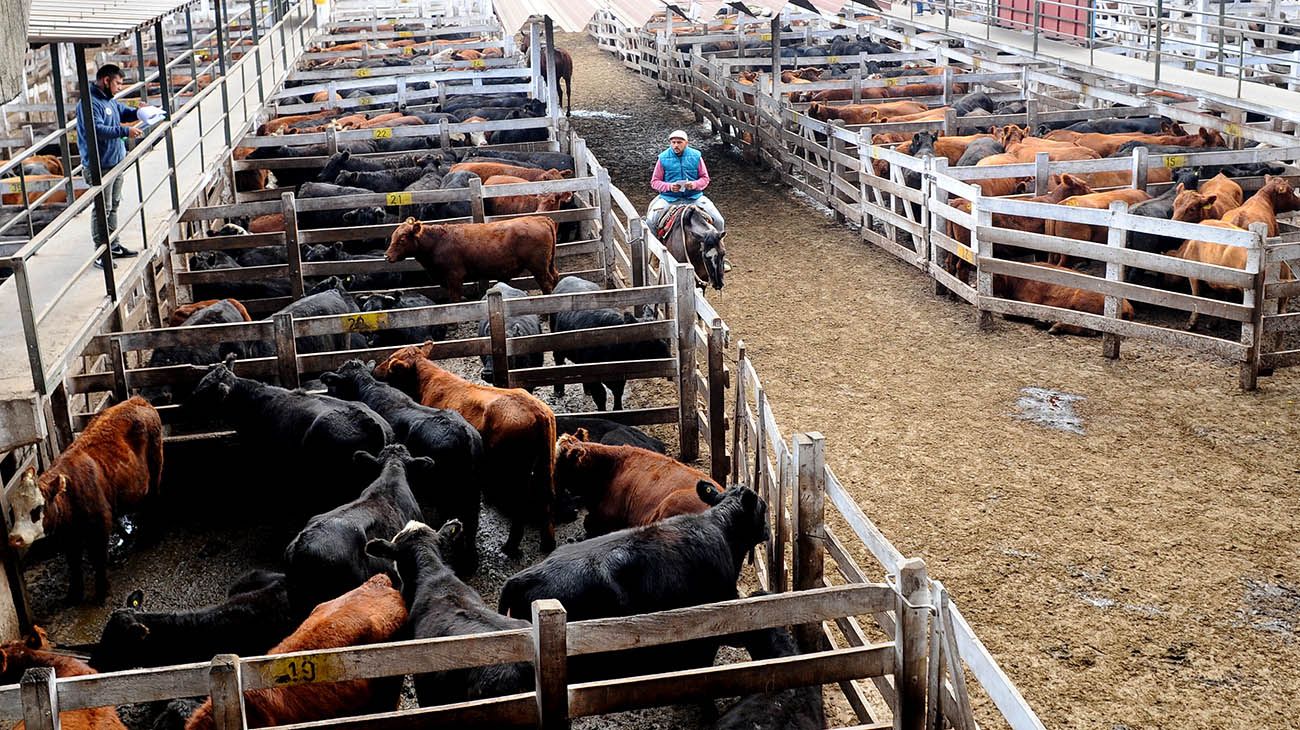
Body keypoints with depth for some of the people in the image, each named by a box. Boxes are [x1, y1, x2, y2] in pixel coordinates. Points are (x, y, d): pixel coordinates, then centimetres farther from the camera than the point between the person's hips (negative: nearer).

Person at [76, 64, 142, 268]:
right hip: (100, 166, -10)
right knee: (102, 210, -6)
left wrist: (137, 112, 8)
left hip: (116, 161, 10)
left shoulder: (109, 100, 11)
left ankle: (113, 246, 30)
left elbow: (122, 111, 29)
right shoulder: (90, 103, -20)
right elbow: (97, 129, -30)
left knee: (114, 206, 18)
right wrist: (125, 131, -32)